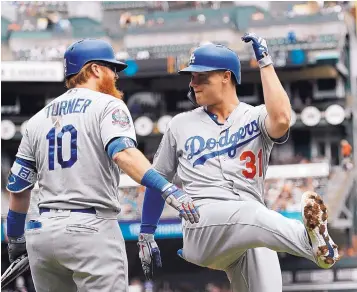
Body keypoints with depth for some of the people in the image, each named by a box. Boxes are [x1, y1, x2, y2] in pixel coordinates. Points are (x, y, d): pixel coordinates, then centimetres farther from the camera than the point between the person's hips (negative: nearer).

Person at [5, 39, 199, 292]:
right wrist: (167, 189, -32)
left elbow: (18, 187, 18)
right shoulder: (108, 105, 0)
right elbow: (123, 153, -21)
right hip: (92, 231, -6)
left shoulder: (39, 119, 17)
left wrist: (15, 239, 30)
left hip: (42, 233, 6)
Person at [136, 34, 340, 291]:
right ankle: (312, 241, -67)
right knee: (251, 214, -37)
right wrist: (146, 235, 25)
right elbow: (158, 180, 28)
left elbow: (281, 120, -12)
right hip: (202, 227, -2)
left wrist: (265, 61, -5)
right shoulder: (182, 125, 20)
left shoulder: (256, 118, 13)